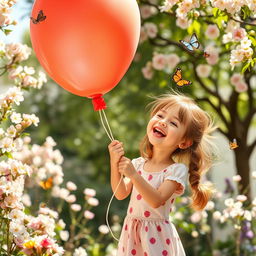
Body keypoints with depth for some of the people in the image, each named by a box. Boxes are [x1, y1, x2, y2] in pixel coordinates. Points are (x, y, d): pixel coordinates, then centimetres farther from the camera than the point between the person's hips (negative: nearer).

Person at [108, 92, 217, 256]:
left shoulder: (177, 170, -15)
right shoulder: (138, 163, 2)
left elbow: (157, 201, -24)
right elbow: (121, 194, 0)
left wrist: (134, 175, -31)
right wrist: (115, 164, -11)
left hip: (156, 236, -5)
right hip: (131, 231, 5)